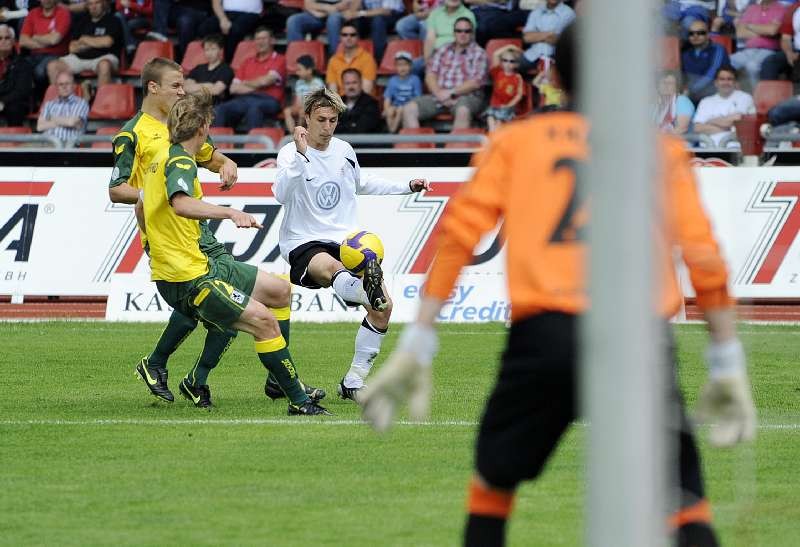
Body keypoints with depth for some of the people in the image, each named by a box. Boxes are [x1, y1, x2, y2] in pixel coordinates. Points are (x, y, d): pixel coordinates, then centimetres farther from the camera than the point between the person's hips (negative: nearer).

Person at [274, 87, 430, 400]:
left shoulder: (343, 151, 11)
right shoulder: (291, 153, -7)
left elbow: (361, 184, 32)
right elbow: (281, 195, -27)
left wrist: (407, 187, 28)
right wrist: (301, 154, -35)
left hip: (345, 242, 6)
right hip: (304, 244, -6)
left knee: (383, 307, -9)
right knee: (330, 268, -42)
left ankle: (354, 381, 1)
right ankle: (367, 289, -77)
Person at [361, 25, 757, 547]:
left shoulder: (516, 139, 19)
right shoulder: (664, 150, 20)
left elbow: (460, 234, 8)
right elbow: (704, 256, 10)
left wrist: (417, 345, 6)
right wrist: (728, 364, 13)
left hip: (546, 330, 0)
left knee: (493, 481, 20)